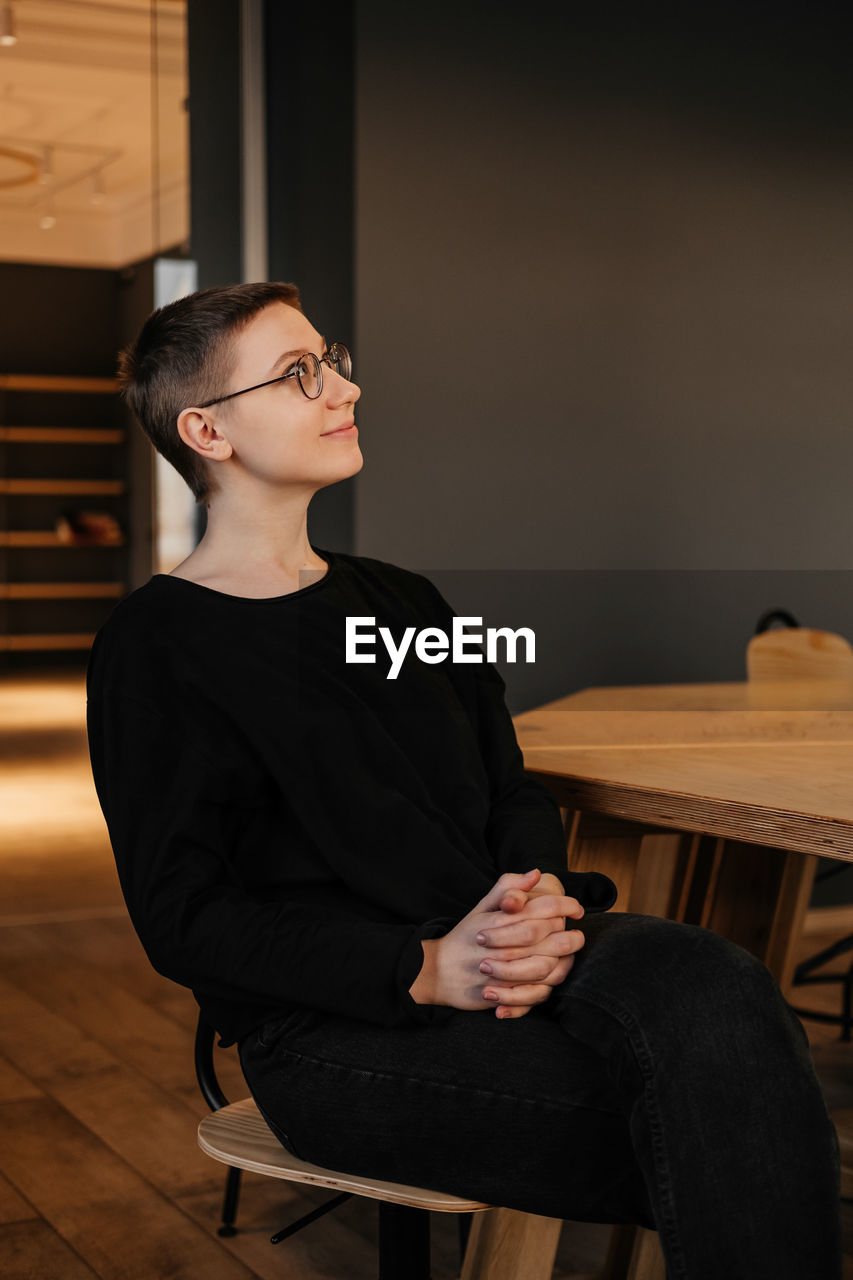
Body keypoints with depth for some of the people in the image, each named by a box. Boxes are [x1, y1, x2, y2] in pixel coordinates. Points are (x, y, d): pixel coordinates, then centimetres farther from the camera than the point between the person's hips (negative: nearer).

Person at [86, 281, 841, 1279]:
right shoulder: (153, 644, -2)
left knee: (711, 986, -28)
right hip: (337, 1031, -6)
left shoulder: (398, 598, 19)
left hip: (498, 952, 6)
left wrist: (542, 890, -7)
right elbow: (187, 922, -8)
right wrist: (427, 967, -19)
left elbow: (512, 791, 18)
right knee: (712, 1125, -27)